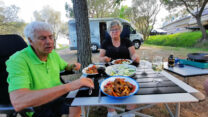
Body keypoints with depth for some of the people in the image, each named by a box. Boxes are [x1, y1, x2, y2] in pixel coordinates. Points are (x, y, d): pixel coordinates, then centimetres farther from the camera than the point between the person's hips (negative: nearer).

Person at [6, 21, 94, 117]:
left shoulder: (53, 53, 0)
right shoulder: (17, 60, -22)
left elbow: (65, 66, 19)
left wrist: (73, 66, -6)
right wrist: (68, 86, -43)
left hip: (57, 97, 6)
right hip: (37, 107, -5)